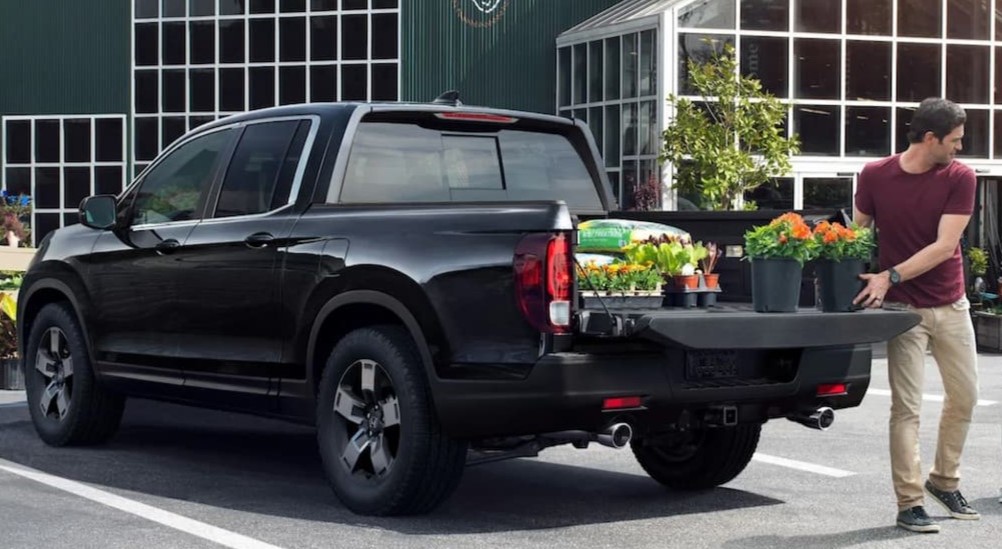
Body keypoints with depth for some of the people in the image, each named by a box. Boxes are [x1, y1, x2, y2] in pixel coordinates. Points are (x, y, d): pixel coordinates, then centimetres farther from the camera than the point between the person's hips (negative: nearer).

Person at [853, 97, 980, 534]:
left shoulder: (960, 177, -7)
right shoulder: (875, 176, -7)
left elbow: (944, 244, -15)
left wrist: (891, 276, -24)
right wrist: (860, 277, -16)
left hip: (950, 305, 3)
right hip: (903, 307, -3)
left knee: (964, 396, 12)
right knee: (906, 407, -4)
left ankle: (944, 481, 31)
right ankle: (909, 503, 2)